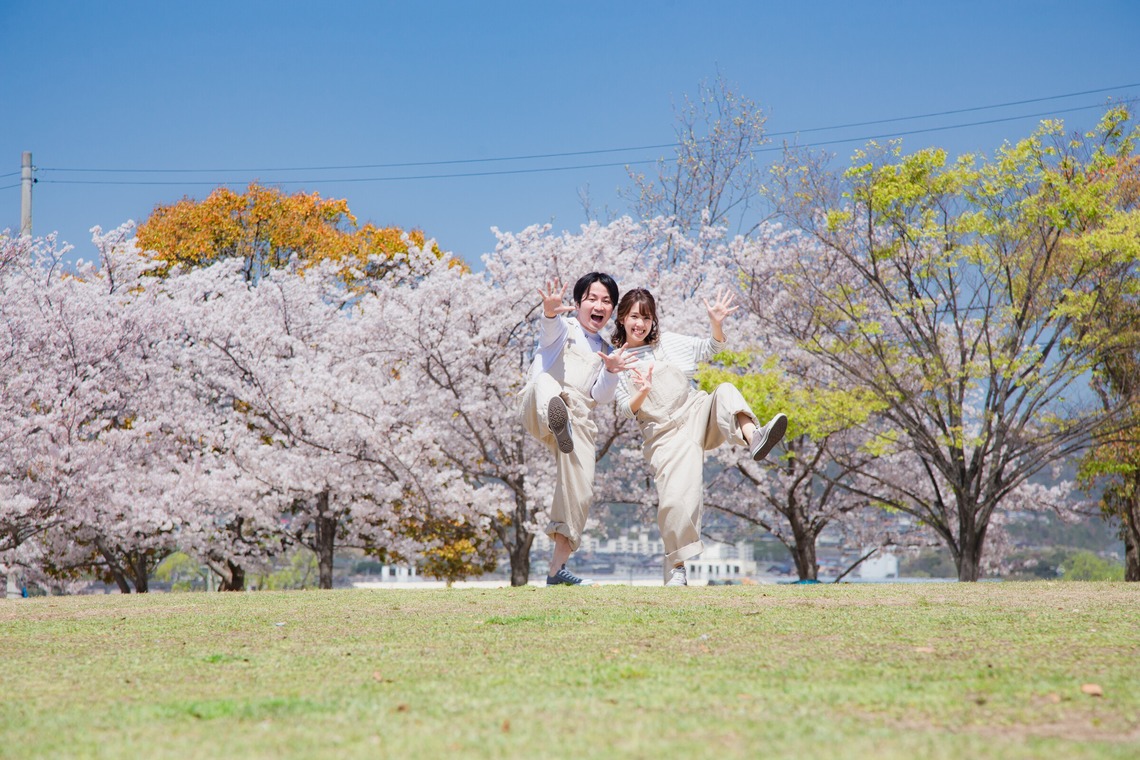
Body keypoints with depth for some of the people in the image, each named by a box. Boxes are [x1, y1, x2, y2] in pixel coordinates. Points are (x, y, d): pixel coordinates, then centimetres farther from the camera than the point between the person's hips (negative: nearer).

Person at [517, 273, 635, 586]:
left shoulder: (606, 351, 28)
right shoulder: (563, 328, 16)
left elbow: (601, 397, 14)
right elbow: (550, 327, -12)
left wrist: (611, 372, -8)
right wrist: (550, 310, -37)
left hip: (578, 420, 4)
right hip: (536, 411, -4)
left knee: (580, 492, -11)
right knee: (545, 381, -39)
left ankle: (557, 569, -3)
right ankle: (553, 416, -76)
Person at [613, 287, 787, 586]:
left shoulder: (668, 342, 10)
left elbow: (711, 349, 15)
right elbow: (625, 410, -2)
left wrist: (717, 324, -5)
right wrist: (643, 393, -22)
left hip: (697, 414, 3)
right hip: (665, 435, -3)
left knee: (725, 391, -28)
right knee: (675, 500, -19)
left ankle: (752, 437, -54)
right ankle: (676, 568, -4)